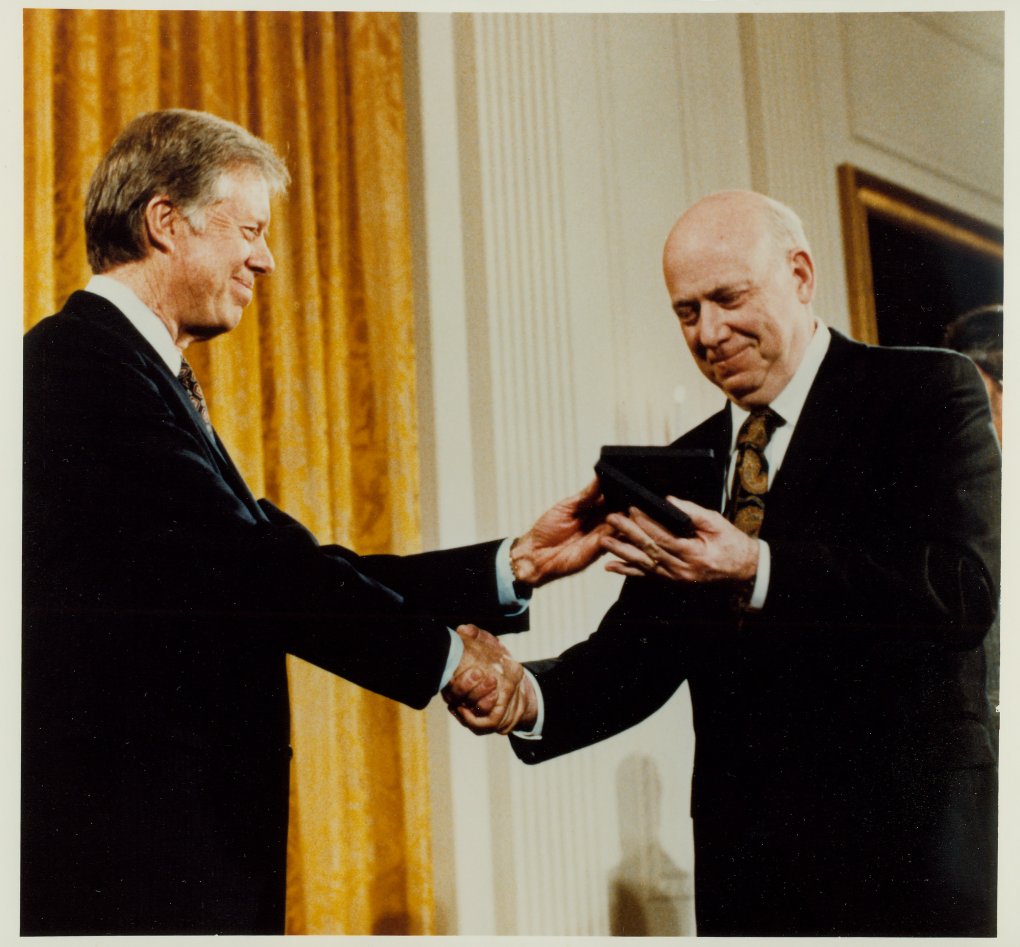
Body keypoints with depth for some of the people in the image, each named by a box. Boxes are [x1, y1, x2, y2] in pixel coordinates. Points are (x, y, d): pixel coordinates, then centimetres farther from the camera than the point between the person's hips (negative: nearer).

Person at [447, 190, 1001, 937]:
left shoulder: (929, 393, -3)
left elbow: (965, 587, -17)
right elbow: (640, 649, 6)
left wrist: (760, 568, -26)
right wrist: (530, 696, -14)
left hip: (904, 843, -4)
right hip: (743, 853, 5)